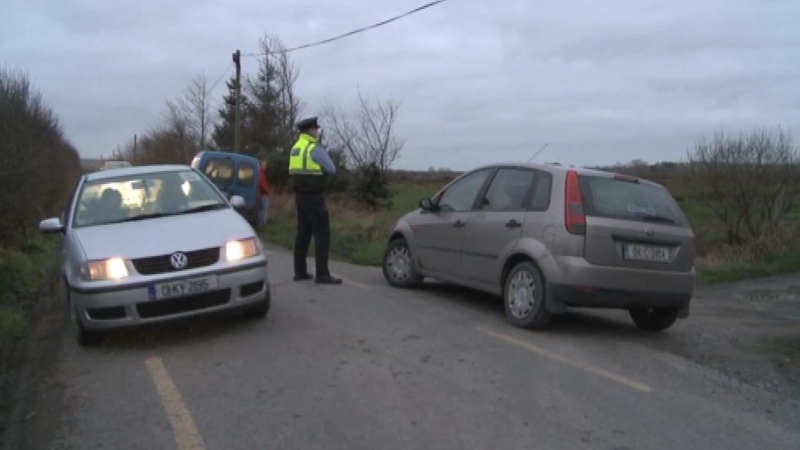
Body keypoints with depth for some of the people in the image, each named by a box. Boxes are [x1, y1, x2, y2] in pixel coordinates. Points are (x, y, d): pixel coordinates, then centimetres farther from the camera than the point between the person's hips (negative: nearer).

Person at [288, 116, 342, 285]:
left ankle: (300, 272, 15)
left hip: (300, 195, 9)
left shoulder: (296, 148, 14)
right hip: (314, 196, -9)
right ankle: (322, 274, -9)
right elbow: (331, 170, -10)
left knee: (303, 232, 12)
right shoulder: (315, 148, -13)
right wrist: (325, 154, 7)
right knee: (322, 233, -7)